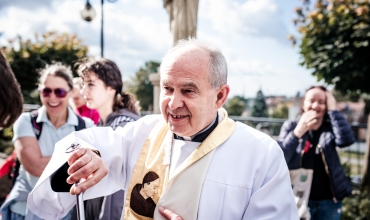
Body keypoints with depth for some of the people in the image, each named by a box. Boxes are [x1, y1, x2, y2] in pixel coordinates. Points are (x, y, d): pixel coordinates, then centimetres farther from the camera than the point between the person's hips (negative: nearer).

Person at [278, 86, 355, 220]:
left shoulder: (330, 128, 3)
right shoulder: (291, 126, 0)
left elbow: (346, 140, -20)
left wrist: (333, 109, -15)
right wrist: (298, 132, -27)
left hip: (329, 202, 2)